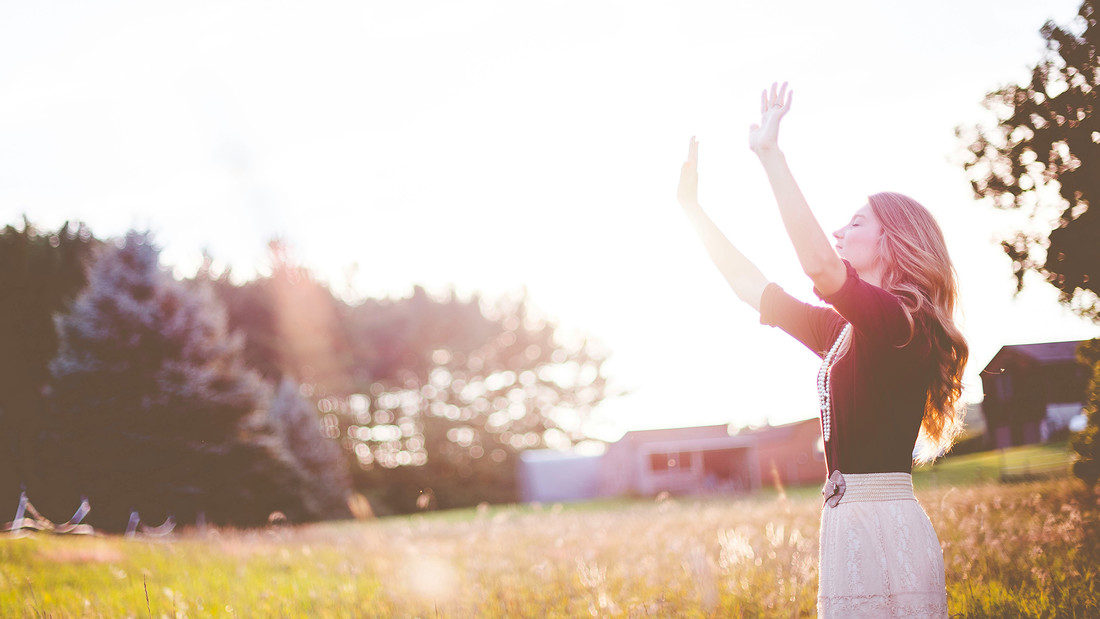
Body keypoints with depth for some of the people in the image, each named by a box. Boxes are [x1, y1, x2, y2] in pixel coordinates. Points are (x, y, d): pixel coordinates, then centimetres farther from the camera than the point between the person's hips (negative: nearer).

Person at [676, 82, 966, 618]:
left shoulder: (900, 321, -10)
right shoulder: (845, 332, 16)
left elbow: (820, 265, -27)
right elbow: (753, 289, 21)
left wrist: (771, 155, -25)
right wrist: (692, 207, 24)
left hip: (884, 531, -9)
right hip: (850, 525, 9)